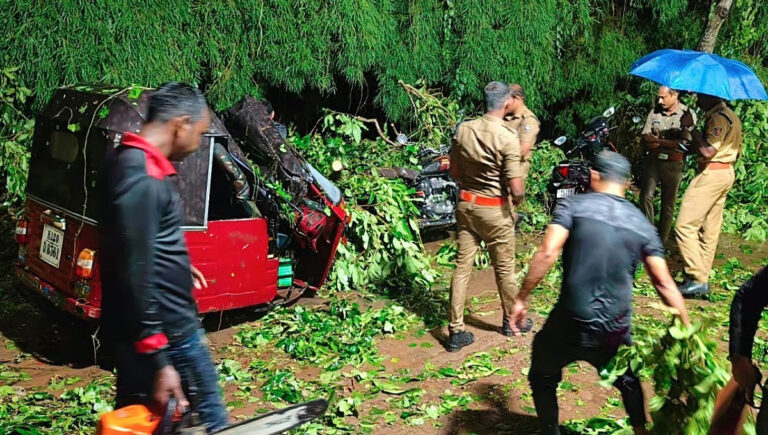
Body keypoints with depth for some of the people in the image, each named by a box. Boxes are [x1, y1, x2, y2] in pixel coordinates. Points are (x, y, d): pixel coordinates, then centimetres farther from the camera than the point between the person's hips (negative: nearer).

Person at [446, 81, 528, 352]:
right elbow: (516, 189, -19)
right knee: (504, 269, 14)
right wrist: (518, 199, 3)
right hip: (495, 210, -4)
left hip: (465, 204, 5)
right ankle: (511, 321, 33)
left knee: (462, 267, 8)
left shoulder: (463, 130, -3)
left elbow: (454, 172, 7)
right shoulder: (508, 138, -18)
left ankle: (455, 332, 10)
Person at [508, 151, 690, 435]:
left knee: (542, 379, 23)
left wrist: (521, 298, -8)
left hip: (569, 326, -3)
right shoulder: (643, 224, 7)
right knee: (627, 379, 32)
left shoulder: (573, 205, -2)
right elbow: (664, 284, 4)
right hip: (614, 334, 3)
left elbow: (547, 254, -15)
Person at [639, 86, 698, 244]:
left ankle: (661, 241, 15)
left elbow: (684, 144, -14)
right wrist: (670, 143, -13)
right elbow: (645, 139, 3)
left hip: (674, 164, -2)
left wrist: (657, 141, -13)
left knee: (668, 205, 6)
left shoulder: (688, 115, -6)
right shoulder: (655, 112, 6)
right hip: (653, 160, 3)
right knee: (646, 196, -14)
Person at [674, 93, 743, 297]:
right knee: (709, 229, 12)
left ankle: (697, 279, -12)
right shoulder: (731, 116, 16)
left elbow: (708, 152, -23)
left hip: (711, 174, -11)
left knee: (685, 226, -10)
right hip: (726, 173, 11)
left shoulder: (718, 118, -17)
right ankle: (702, 277, 17)